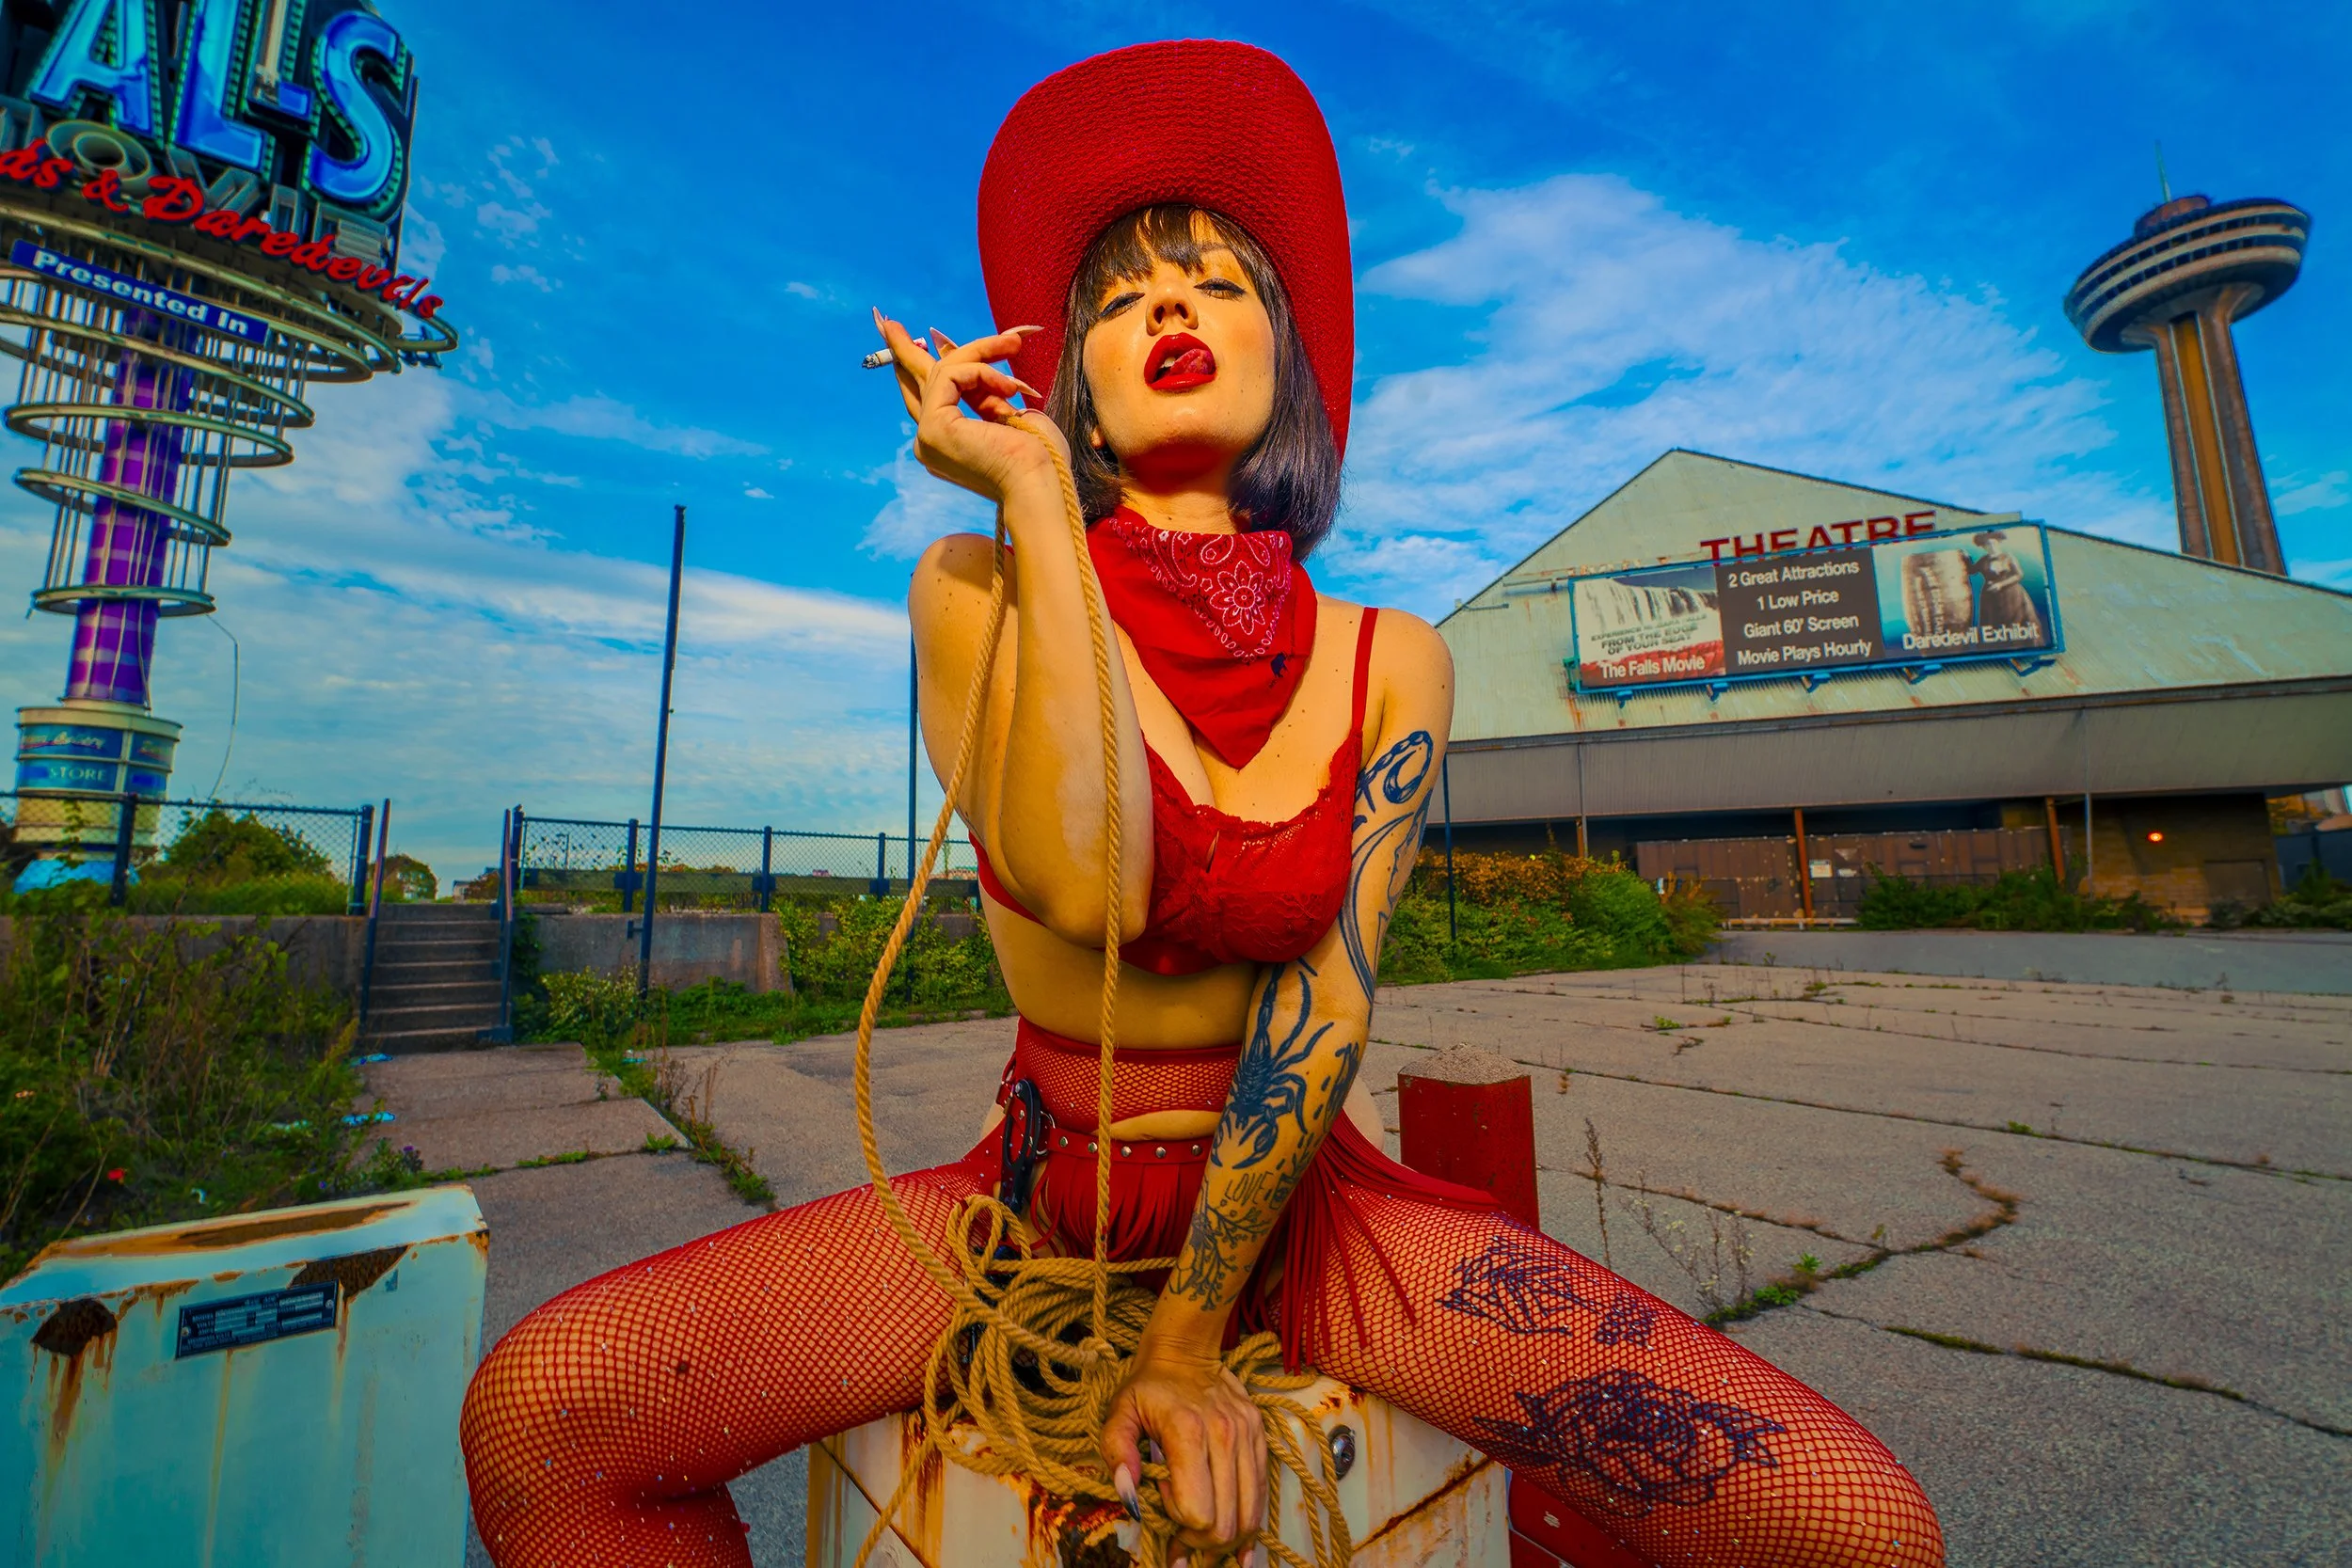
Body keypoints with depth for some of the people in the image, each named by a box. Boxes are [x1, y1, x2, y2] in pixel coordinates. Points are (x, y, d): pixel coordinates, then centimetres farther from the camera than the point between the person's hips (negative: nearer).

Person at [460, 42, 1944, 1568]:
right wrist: (1034, 493, -18)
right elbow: (1083, 888, -26)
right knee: (540, 1412, -21)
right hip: (1039, 1187, 0)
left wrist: (1190, 1341, -12)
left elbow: (1326, 1007, -10)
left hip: (1301, 1194, 1)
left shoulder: (1389, 664, -5)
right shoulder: (976, 591, -8)